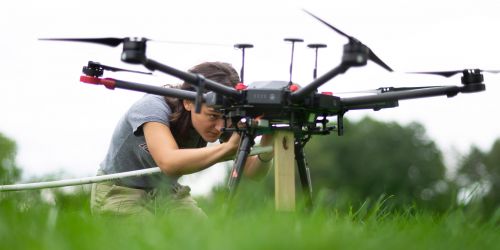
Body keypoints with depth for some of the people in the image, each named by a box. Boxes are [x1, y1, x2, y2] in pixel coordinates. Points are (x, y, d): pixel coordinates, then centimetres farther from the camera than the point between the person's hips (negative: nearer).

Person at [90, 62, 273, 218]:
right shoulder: (153, 107, -32)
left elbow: (251, 171, -19)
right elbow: (169, 162, -50)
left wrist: (266, 147, -41)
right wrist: (229, 147, -56)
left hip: (167, 194, 5)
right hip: (119, 194, -5)